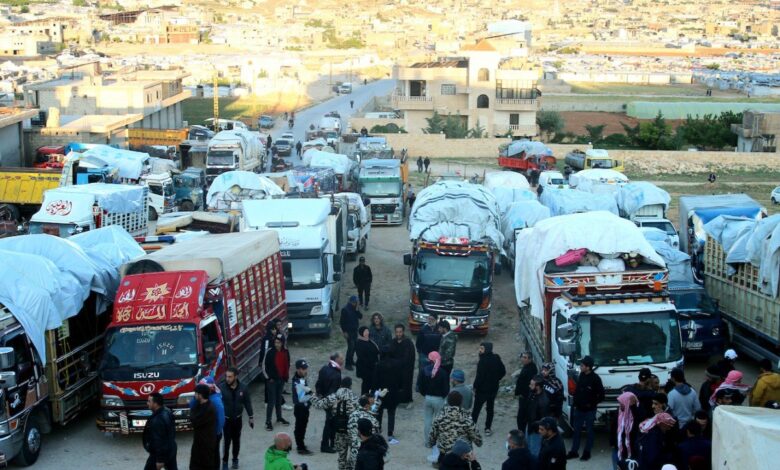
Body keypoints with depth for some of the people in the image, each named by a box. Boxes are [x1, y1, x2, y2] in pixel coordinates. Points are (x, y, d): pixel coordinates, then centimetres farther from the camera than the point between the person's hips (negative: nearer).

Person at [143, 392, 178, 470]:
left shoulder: (157, 420, -28)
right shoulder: (167, 412, 2)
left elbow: (159, 441, -27)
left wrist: (159, 459, -23)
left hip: (161, 452, -9)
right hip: (170, 449, 9)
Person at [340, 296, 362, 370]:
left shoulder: (355, 309, 6)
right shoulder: (345, 309, -15)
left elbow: (360, 316, 2)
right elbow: (342, 321, -14)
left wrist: (357, 310, -13)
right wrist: (344, 332, -16)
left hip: (355, 330, 7)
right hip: (348, 331, -7)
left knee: (354, 346, 12)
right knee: (351, 347, -10)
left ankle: (351, 360, 27)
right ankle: (348, 364, -5)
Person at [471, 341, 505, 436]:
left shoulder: (483, 361, -23)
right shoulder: (496, 359, 0)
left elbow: (479, 376, -22)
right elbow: (503, 372, 11)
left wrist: (475, 387, -11)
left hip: (482, 389, -6)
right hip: (493, 389, 6)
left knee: (476, 408, 5)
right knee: (490, 408, 14)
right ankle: (488, 428, 18)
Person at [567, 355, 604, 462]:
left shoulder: (595, 378, -15)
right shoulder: (581, 376, 2)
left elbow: (601, 395, -12)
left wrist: (592, 404, -11)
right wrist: (575, 403, 6)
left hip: (589, 410, -6)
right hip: (579, 409, 6)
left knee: (589, 431, 7)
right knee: (576, 430, 11)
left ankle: (587, 452, 16)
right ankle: (574, 451, 19)